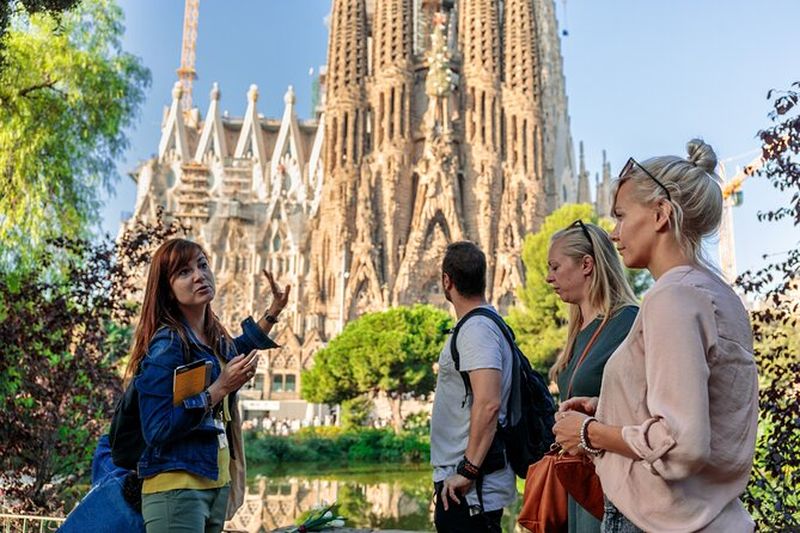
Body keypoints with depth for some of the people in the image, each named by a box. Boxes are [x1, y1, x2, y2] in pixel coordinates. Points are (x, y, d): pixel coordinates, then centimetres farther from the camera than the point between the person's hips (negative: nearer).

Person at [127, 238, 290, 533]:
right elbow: (157, 430, -19)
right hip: (176, 487, -8)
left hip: (217, 483, 8)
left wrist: (273, 312, 28)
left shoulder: (217, 340, 9)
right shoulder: (166, 343, -14)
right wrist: (220, 388, -19)